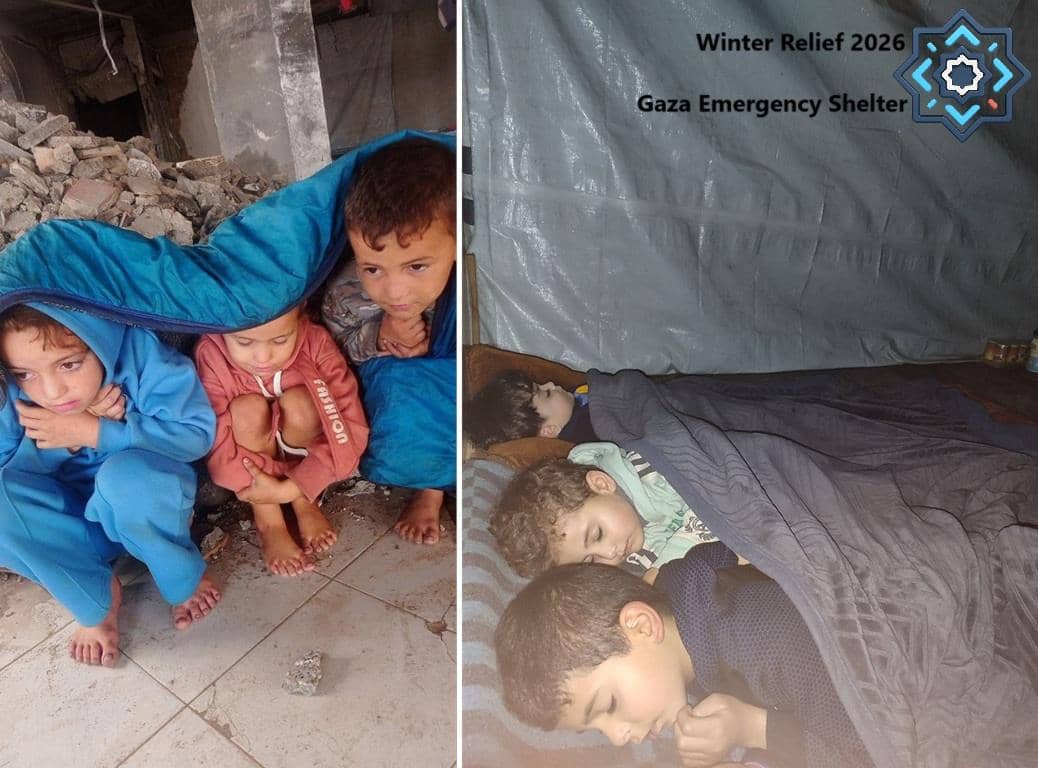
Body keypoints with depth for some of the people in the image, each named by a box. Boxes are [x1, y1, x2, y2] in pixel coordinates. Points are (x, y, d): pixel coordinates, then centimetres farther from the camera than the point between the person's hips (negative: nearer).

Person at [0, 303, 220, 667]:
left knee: (126, 475, -36)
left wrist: (92, 432, -29)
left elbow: (197, 433, -24)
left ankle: (185, 578, -7)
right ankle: (96, 595, -5)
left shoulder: (137, 350, -25)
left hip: (148, 502, -3)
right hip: (75, 518, 3)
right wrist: (51, 439, -27)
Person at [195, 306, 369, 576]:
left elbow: (350, 428, -29)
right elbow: (214, 441, -27)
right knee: (247, 410, -29)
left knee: (299, 403, -28)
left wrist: (292, 488, -34)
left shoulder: (315, 342, -26)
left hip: (305, 457, 0)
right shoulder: (211, 355, -24)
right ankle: (268, 520, -15)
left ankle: (303, 501, -9)